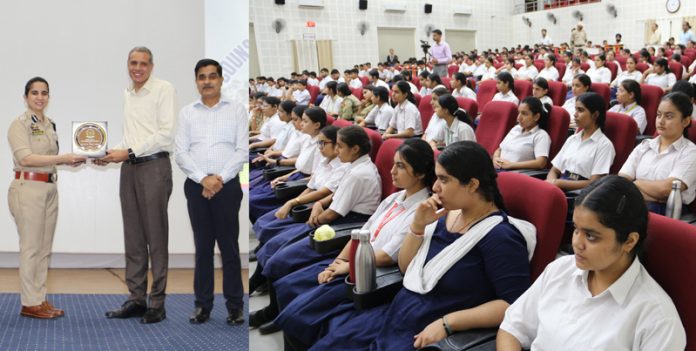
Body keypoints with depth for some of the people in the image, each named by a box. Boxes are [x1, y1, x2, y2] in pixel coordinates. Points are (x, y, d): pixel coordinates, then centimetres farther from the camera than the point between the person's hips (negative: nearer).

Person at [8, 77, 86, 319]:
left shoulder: (50, 125, 15)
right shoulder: (19, 124, -6)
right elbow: (25, 158, -17)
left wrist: (69, 161, 2)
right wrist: (62, 158, -21)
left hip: (50, 189, 7)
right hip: (28, 188, -7)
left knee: (44, 248, 9)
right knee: (31, 247, -3)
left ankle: (40, 299, 17)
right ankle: (29, 303, 4)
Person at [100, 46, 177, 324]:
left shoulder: (164, 89, -5)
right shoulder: (127, 93, 16)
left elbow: (166, 134, -12)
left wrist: (129, 152, -14)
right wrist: (113, 153, 4)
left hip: (154, 167, -7)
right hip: (129, 168, 7)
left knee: (156, 237, -3)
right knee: (133, 237, 8)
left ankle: (157, 303, 3)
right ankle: (136, 299, 15)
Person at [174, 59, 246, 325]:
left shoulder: (236, 110, 4)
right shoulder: (187, 113, 8)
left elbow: (242, 151, -3)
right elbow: (181, 153, 1)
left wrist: (220, 178, -12)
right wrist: (203, 178, -12)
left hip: (227, 186, -2)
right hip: (196, 187, 2)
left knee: (229, 247, 1)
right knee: (202, 247, 7)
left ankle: (235, 305, 9)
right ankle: (202, 305, 15)